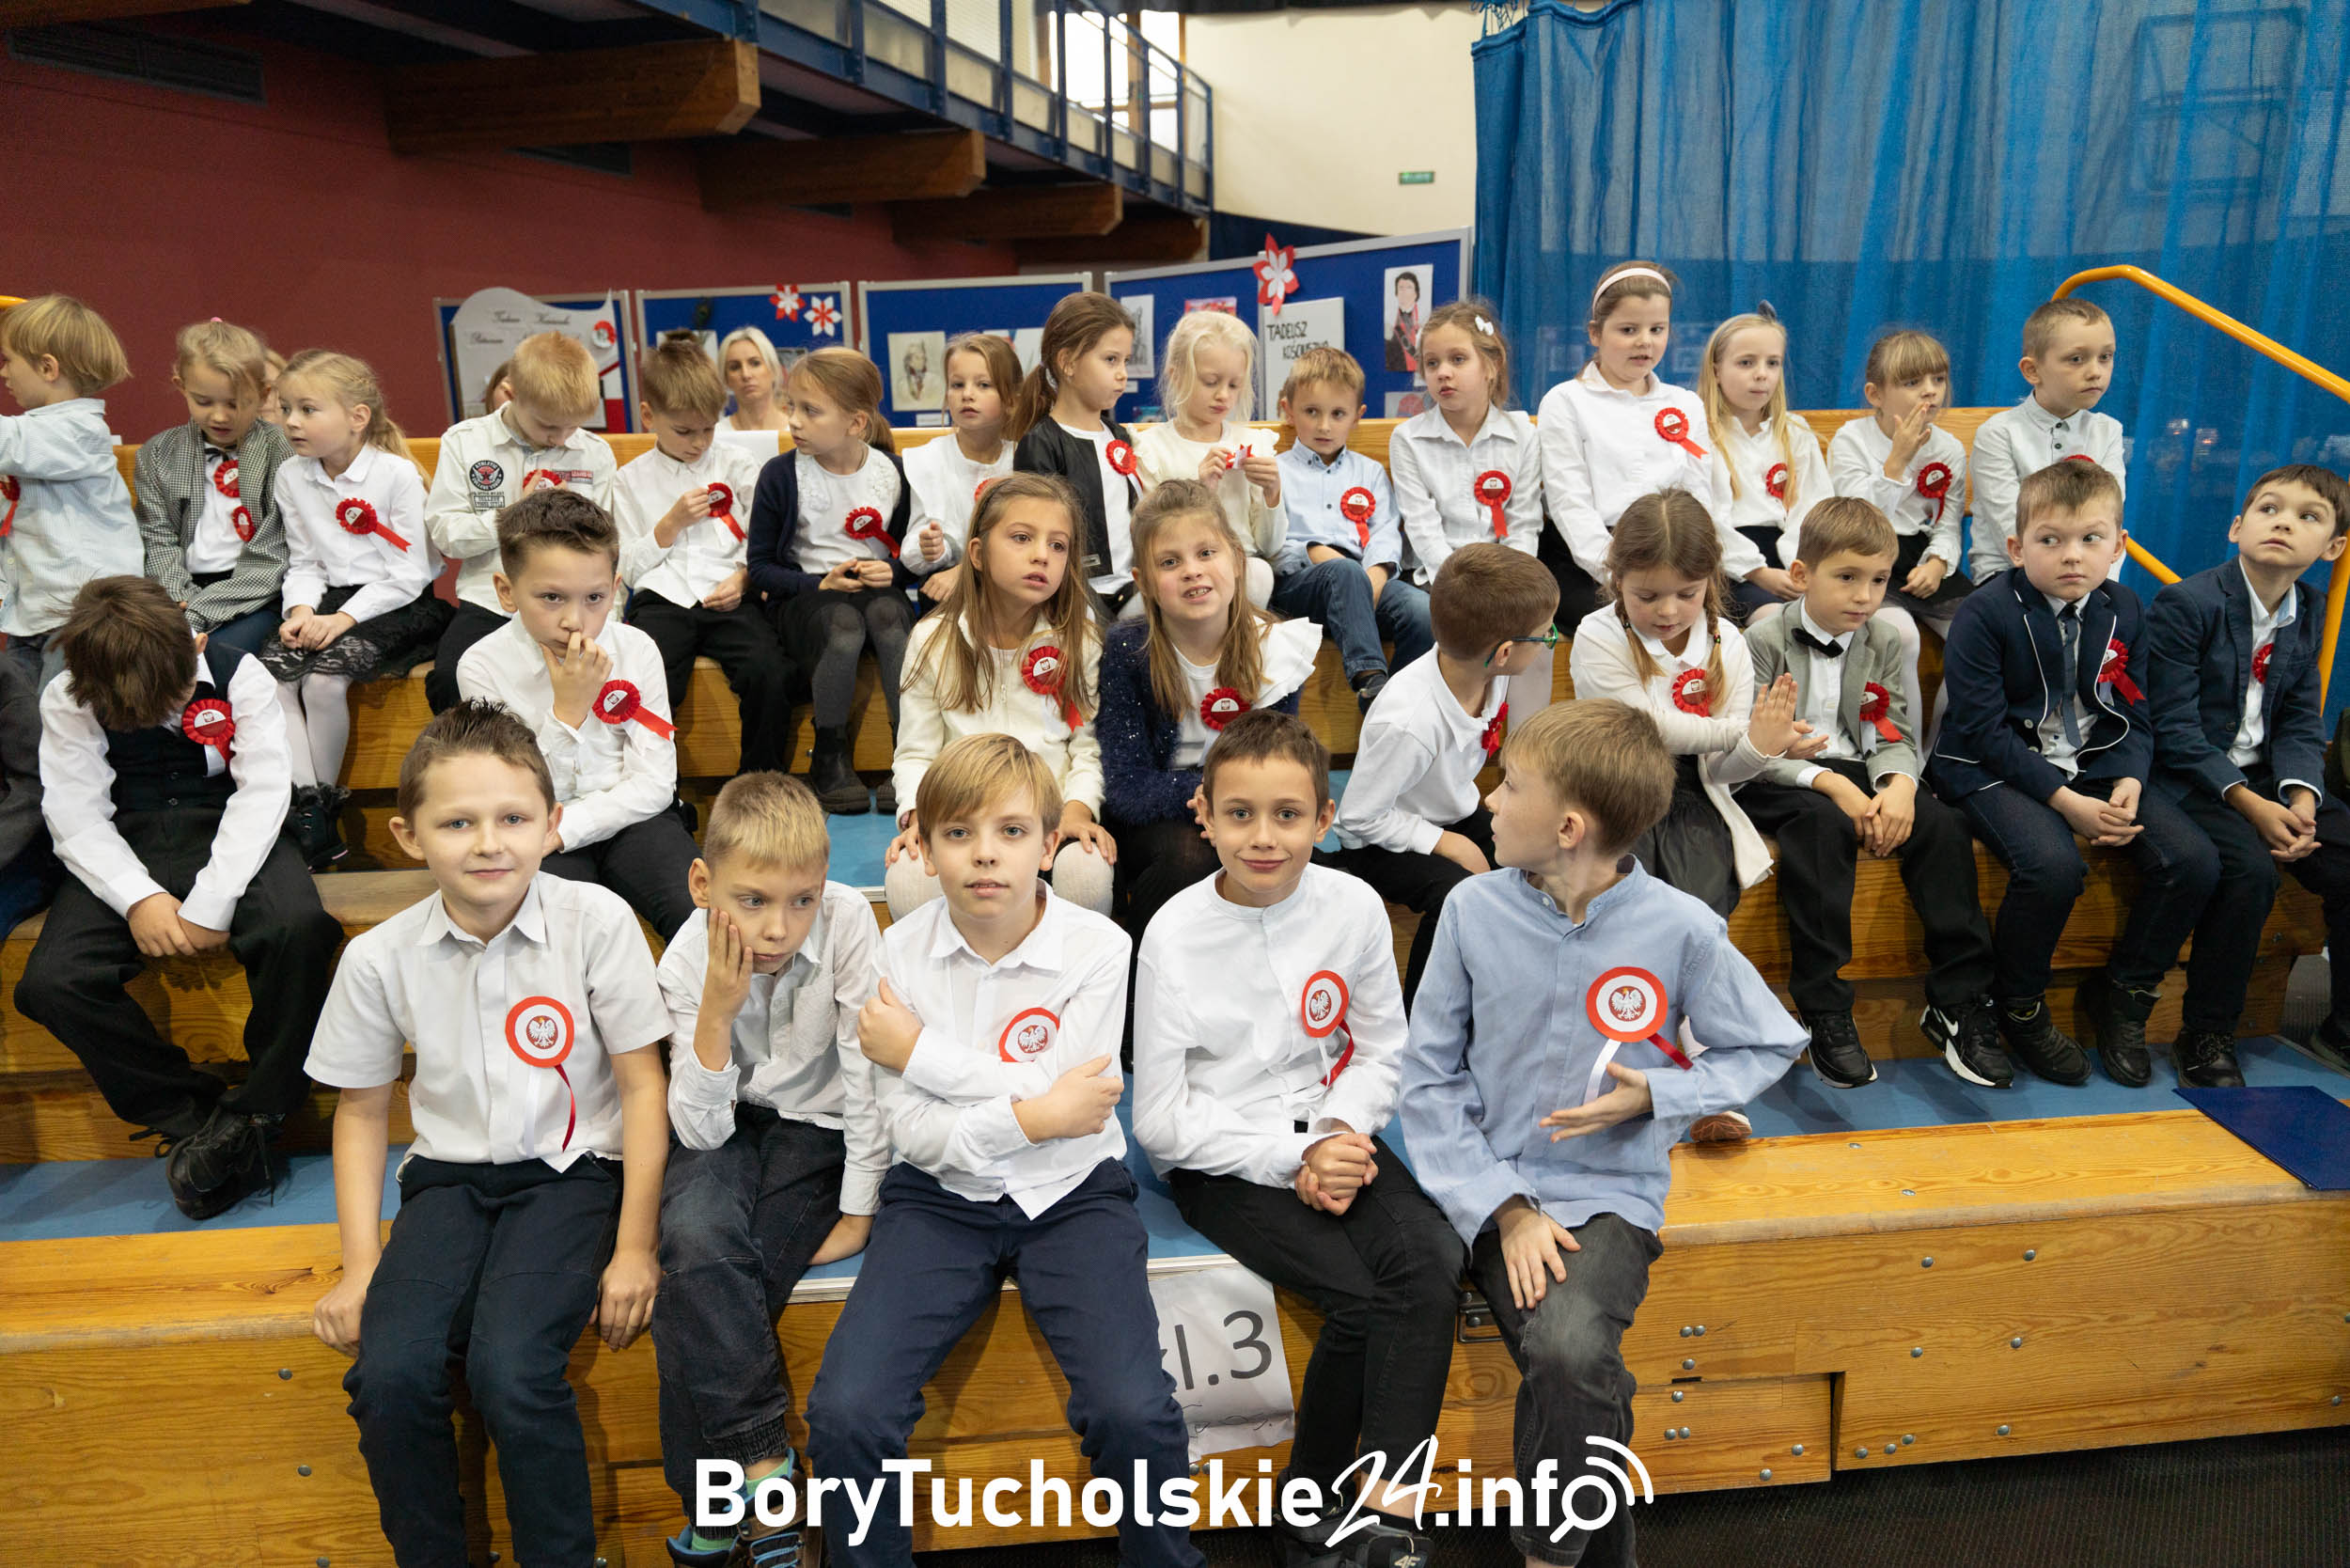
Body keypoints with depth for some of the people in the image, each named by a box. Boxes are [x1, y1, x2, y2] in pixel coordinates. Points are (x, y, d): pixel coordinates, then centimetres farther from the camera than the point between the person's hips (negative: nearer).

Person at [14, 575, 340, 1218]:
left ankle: (253, 1114, -18)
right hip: (126, 852, 2)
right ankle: (194, 1115, -10)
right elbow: (76, 816, -4)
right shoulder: (66, 701, 0)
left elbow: (262, 790, -13)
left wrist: (211, 901, -22)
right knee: (50, 983, -23)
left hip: (229, 834, -2)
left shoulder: (238, 676, -6)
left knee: (300, 927, -35)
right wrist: (137, 898, -22)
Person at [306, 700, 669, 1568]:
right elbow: (362, 1110, 9)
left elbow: (643, 1084, -7)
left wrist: (634, 1246, -8)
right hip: (449, 1177, 3)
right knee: (387, 1373, -20)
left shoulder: (596, 921, -13)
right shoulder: (379, 957, -4)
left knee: (509, 1367, -24)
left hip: (572, 1170, -3)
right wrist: (360, 1264, 2)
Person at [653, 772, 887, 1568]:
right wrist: (716, 1012, -31)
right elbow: (701, 1131, -18)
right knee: (695, 1239, -29)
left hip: (816, 1129, -2)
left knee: (706, 1294, -20)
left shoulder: (847, 921, -23)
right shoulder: (687, 960, -17)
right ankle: (761, 1461, -16)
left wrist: (858, 1211, -14)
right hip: (730, 1127, 2)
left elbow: (867, 1072, -16)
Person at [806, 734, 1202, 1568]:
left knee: (1133, 1413, -21)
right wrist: (1031, 1117, -17)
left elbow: (1062, 1100, -16)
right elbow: (911, 1131, -7)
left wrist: (920, 1051, -12)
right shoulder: (898, 953, -4)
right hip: (941, 1197, 2)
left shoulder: (1098, 948, -9)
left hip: (1072, 1196, -1)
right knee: (843, 1414, -18)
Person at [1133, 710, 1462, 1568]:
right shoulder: (1175, 935, -12)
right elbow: (1160, 1122, -9)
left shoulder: (1355, 907, -4)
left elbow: (1381, 1050, 9)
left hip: (1328, 1131, 3)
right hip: (1221, 1163, -3)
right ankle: (1309, 1497, 2)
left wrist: (1342, 1134, -10)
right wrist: (1294, 1153, -16)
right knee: (1361, 1296, -22)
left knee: (1431, 1262, -24)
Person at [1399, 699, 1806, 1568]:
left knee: (1570, 1351, -28)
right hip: (1496, 1189, 1)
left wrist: (1656, 1095, -9)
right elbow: (1429, 1078, 0)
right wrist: (1507, 1210, -9)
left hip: (1610, 1191, -1)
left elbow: (1770, 1045, 8)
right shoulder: (1475, 908, -5)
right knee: (1570, 1358, -23)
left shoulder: (1680, 930, -9)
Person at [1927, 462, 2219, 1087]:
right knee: (2055, 865, -32)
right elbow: (1986, 729, -15)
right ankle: (2018, 1006, -6)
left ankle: (2122, 991, 11)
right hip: (1994, 771, -6)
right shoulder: (1986, 613, -13)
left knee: (2194, 860, -12)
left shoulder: (2123, 610, 6)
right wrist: (2066, 801, -20)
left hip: (2095, 766, 6)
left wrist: (2128, 787, -11)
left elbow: (2134, 718, 9)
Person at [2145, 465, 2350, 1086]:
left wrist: (2300, 796, -12)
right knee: (2250, 867, -30)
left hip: (2264, 777, 7)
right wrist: (2251, 805, -21)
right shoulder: (2185, 604, -12)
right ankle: (2206, 1037, -14)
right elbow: (2174, 729, -16)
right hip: (2188, 779, -7)